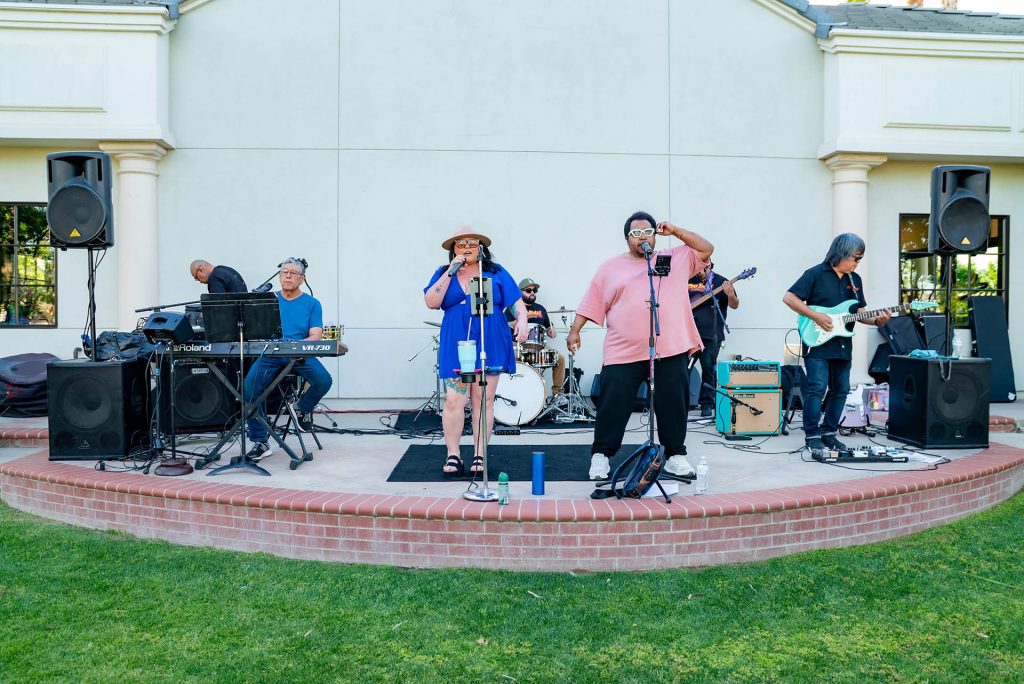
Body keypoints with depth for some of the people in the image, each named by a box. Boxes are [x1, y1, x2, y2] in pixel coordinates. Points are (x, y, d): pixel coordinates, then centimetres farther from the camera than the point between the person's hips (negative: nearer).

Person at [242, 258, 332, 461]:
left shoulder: (312, 304, 9)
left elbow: (315, 336, -1)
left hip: (301, 355, -1)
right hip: (270, 354, 1)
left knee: (324, 381, -29)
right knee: (248, 388, -25)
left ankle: (303, 408, 6)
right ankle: (260, 442, -10)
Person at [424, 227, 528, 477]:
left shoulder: (496, 272, 11)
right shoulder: (443, 273, 12)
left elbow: (516, 301, 7)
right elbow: (431, 302, -3)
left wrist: (522, 320, -12)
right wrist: (451, 272, -6)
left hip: (490, 346, 0)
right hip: (456, 346, 0)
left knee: (484, 400, 3)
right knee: (454, 400, -5)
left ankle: (479, 456, 11)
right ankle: (453, 455, 7)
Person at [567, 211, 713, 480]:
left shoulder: (676, 259, 14)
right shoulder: (610, 267, 10)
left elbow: (706, 249, 9)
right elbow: (591, 304, 8)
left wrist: (676, 231, 1)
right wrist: (575, 331, -1)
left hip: (671, 350, 1)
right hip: (623, 353, -1)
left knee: (673, 405, 8)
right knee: (613, 406, 0)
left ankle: (675, 455, 23)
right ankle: (600, 455, 14)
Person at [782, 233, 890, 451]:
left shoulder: (854, 279, 14)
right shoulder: (815, 274, -6)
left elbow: (859, 311, 18)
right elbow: (789, 298, -12)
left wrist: (876, 320, -2)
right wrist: (815, 316, -17)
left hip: (842, 345, 7)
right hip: (817, 342, -7)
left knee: (841, 389, 9)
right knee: (817, 387, -11)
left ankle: (828, 432, 21)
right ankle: (812, 435, -1)